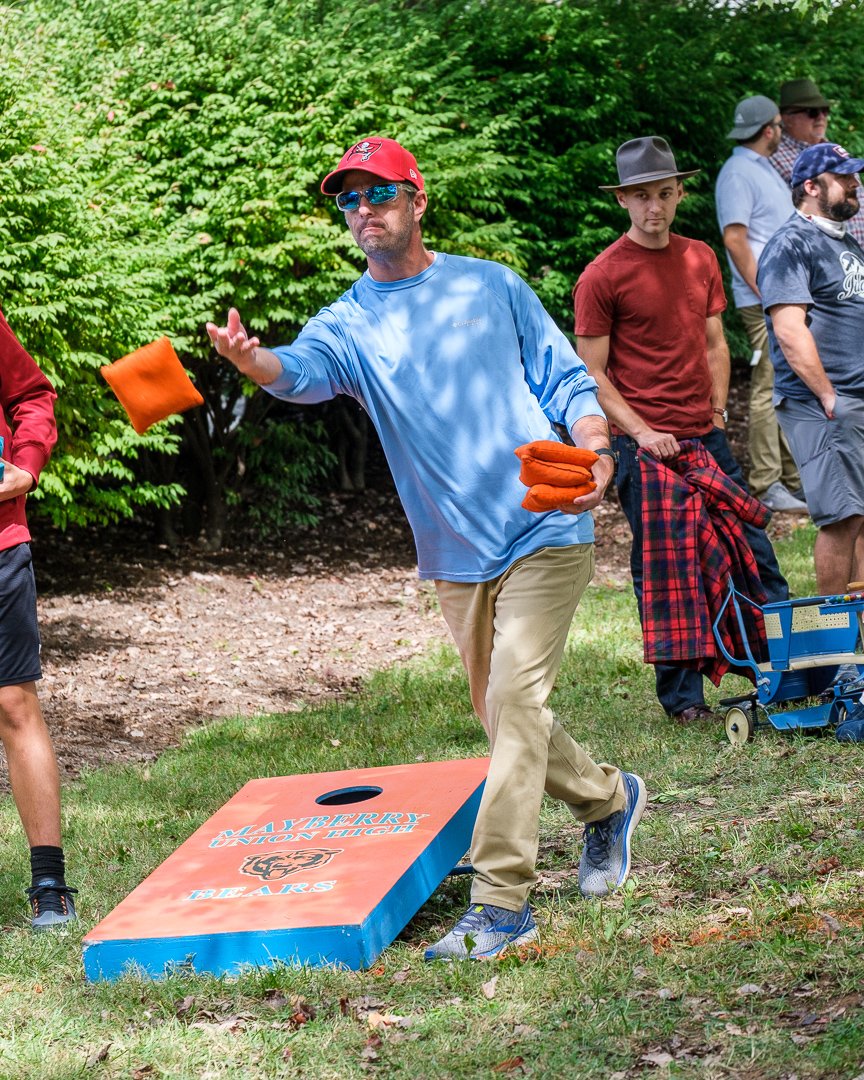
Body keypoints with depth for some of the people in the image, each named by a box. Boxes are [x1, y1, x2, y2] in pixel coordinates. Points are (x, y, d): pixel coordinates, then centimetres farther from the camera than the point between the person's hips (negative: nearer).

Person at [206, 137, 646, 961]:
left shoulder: (490, 285, 4)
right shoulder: (350, 323, 3)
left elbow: (567, 380, 8)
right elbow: (303, 368, -20)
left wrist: (593, 451, -13)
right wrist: (250, 359, -44)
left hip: (544, 530, -4)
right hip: (456, 552, 4)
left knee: (515, 701, -15)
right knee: (505, 718, 13)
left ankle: (499, 902, -14)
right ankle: (607, 801, 41)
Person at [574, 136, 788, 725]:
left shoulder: (701, 259, 11)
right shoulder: (601, 277, -6)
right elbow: (593, 374, -5)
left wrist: (718, 411, 8)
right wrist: (640, 433, -14)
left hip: (706, 435, 5)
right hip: (646, 447, -5)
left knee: (754, 553, 5)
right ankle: (683, 697, 9)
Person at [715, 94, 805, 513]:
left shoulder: (765, 168, 19)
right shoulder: (738, 173, -12)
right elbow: (734, 238, -18)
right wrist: (763, 291, -21)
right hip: (765, 301, -10)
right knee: (769, 389, -8)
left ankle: (793, 477, 19)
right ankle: (766, 486, -6)